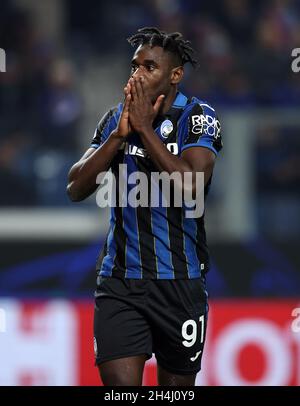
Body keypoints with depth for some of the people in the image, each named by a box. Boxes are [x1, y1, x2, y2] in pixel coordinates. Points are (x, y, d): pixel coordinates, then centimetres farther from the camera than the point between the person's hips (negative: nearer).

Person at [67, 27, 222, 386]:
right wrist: (119, 134, -9)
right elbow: (76, 189, 0)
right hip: (119, 281, 2)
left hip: (180, 283, -2)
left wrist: (144, 127, -15)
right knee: (120, 385, -13)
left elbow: (191, 187, -20)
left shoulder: (197, 117, -4)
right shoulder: (115, 118, 7)